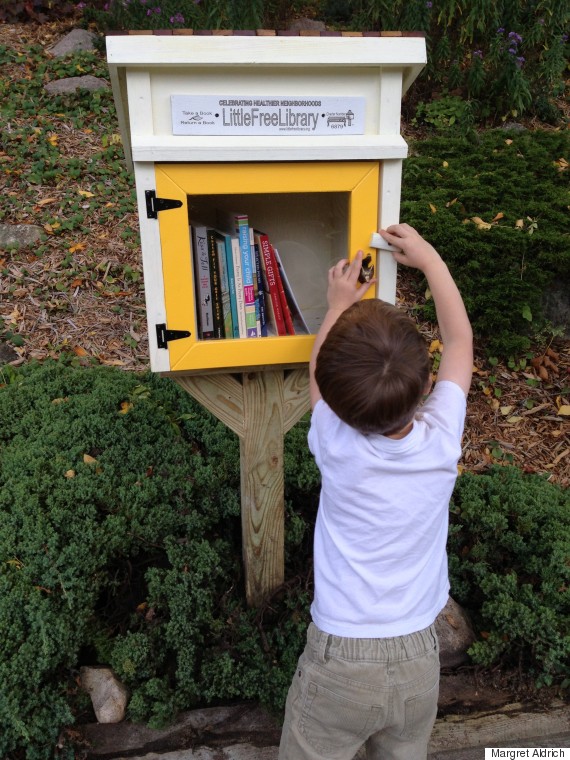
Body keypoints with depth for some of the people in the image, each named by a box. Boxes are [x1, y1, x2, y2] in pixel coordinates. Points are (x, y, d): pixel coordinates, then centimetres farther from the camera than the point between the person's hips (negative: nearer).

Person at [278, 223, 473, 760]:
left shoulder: (337, 449, -21)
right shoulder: (442, 440, -16)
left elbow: (318, 369, 1)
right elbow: (460, 340, 1)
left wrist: (339, 306, 13)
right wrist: (429, 258, 9)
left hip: (339, 661, -2)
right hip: (420, 660, 3)